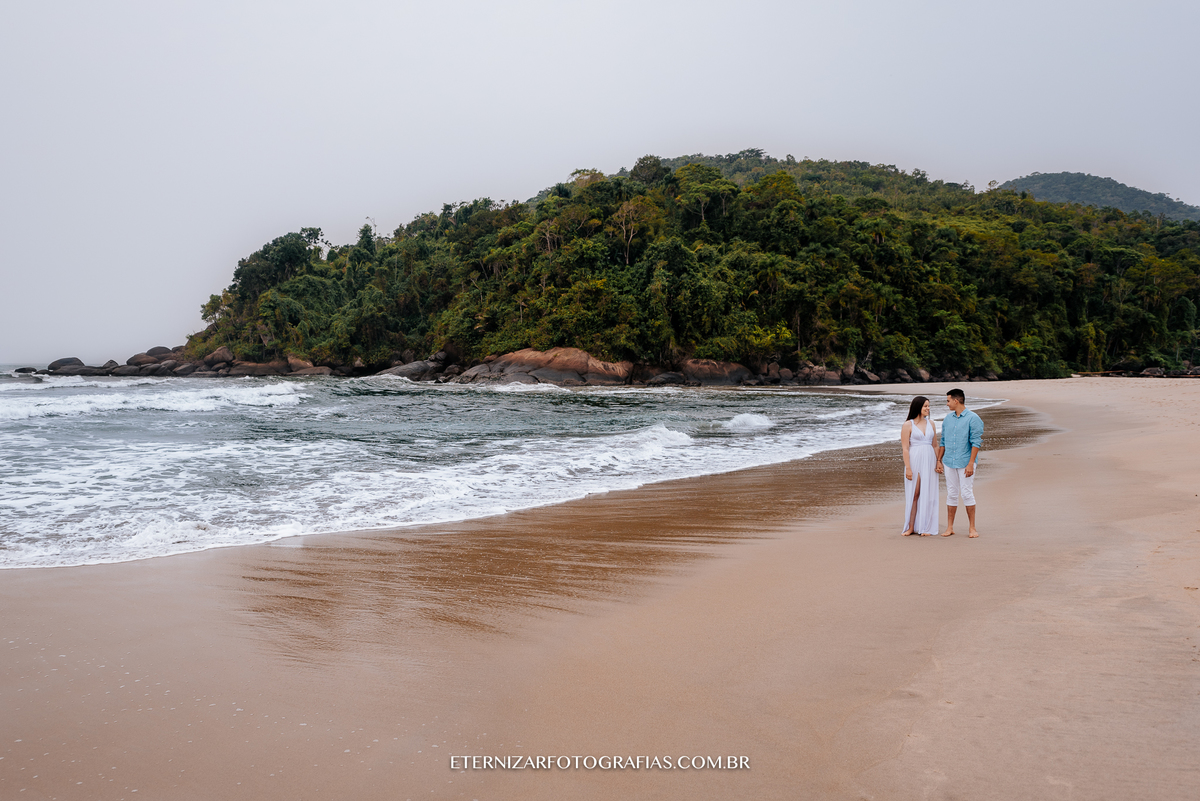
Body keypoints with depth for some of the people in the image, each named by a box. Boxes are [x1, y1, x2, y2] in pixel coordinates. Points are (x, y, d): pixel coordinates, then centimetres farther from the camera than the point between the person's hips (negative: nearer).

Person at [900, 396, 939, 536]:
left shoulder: (931, 423, 11)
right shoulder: (908, 425, -3)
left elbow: (935, 445, 15)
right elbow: (905, 448, -7)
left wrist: (938, 461, 4)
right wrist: (908, 468, -12)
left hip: (929, 460, 4)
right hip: (914, 460, -4)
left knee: (928, 494, 4)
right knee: (913, 494, 0)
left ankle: (926, 527, 9)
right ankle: (911, 527, 8)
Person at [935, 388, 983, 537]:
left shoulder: (973, 418, -6)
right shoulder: (948, 419, 12)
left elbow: (976, 443, -10)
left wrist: (970, 464, -16)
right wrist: (939, 460, 12)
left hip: (965, 463, -5)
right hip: (949, 462, 5)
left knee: (967, 494, -4)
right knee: (951, 494, 8)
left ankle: (972, 528, 5)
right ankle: (950, 528, 13)